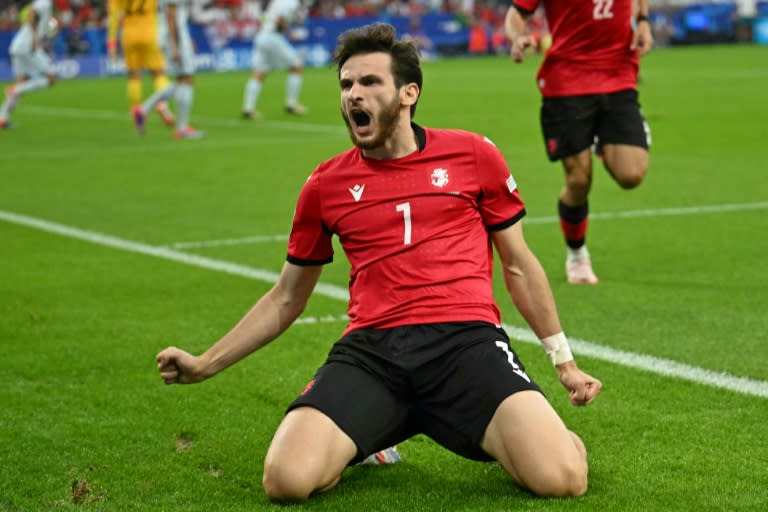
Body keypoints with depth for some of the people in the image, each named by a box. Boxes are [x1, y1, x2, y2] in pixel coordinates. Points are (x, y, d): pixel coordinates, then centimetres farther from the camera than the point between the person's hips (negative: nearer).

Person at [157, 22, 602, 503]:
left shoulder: (473, 155, 9)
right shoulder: (326, 184, 13)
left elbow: (519, 265, 19)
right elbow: (287, 297, 25)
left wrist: (564, 361, 19)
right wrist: (206, 364, 19)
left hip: (468, 339, -2)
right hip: (371, 350, 2)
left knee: (562, 478, -26)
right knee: (288, 479, -24)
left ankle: (495, 436, 11)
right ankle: (367, 441, 11)